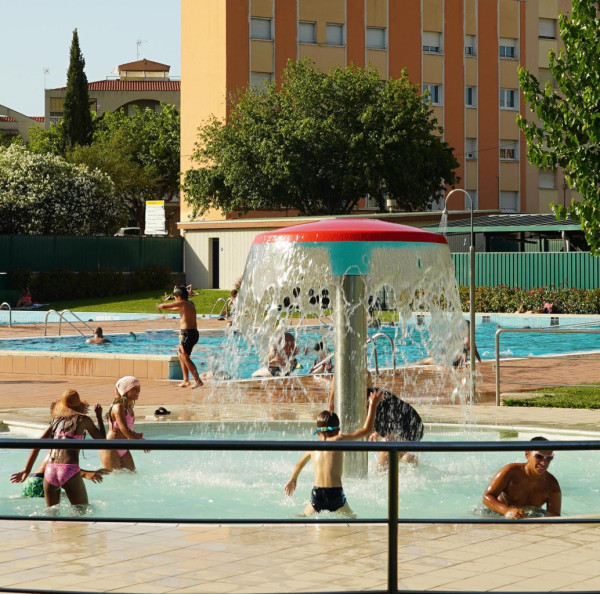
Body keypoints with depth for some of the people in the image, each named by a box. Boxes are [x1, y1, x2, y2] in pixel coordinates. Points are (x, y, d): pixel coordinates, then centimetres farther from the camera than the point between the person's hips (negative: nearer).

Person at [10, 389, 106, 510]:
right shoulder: (83, 420, 6)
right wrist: (99, 416, 28)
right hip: (70, 471, -4)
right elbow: (102, 439, 17)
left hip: (50, 471, 5)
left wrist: (27, 470, 18)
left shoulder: (56, 421, 18)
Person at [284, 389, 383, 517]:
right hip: (335, 495, -3)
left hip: (316, 496, 3)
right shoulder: (339, 440, 2)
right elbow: (367, 429, 4)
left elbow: (300, 463, 34)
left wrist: (293, 479, 54)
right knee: (353, 520, 15)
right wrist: (373, 404, 14)